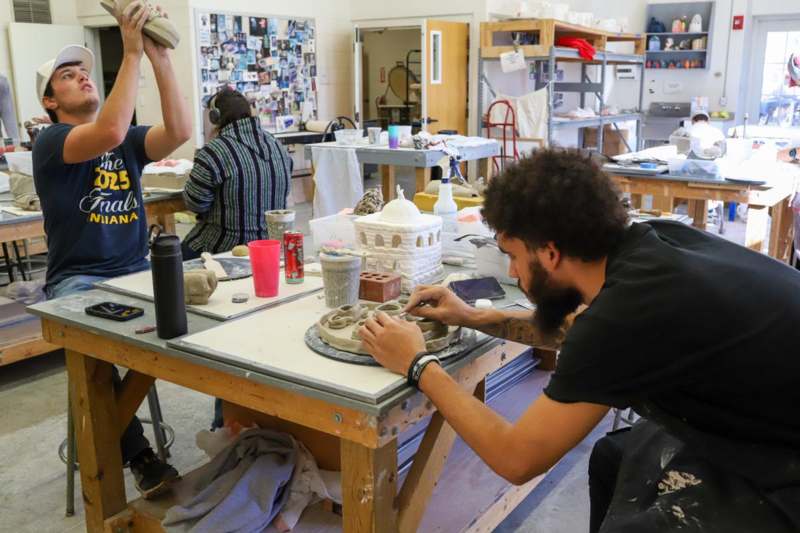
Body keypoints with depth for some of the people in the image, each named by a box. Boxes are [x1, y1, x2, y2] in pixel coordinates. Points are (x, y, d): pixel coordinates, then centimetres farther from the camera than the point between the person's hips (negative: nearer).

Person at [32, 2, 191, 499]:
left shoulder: (131, 140, 11)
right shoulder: (51, 141, -4)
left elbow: (180, 131, -10)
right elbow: (109, 132, -26)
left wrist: (160, 57, -18)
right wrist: (132, 52, -25)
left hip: (137, 269, 5)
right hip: (78, 279, -4)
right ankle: (140, 455, -20)